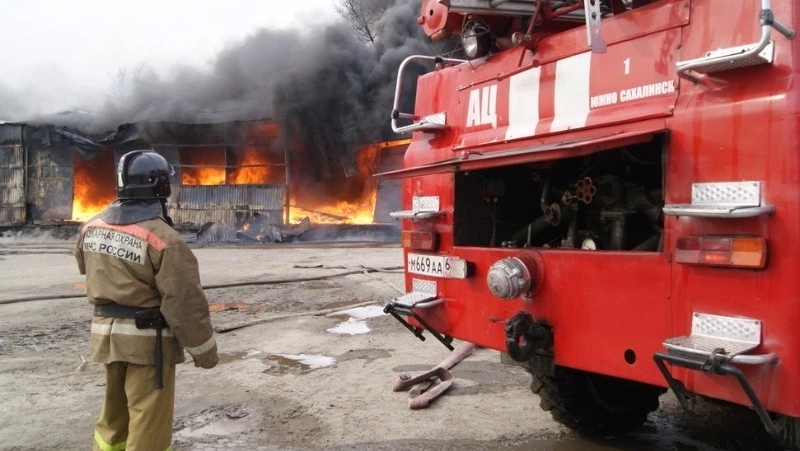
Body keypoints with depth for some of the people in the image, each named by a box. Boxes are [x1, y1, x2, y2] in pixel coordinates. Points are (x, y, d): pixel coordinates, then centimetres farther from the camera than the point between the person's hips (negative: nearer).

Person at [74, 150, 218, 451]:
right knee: (149, 425, 6)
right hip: (148, 341, -7)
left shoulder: (92, 228, 0)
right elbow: (185, 303, -20)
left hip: (107, 335, 7)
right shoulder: (163, 238, -22)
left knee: (115, 413, 25)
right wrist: (204, 350, -9)